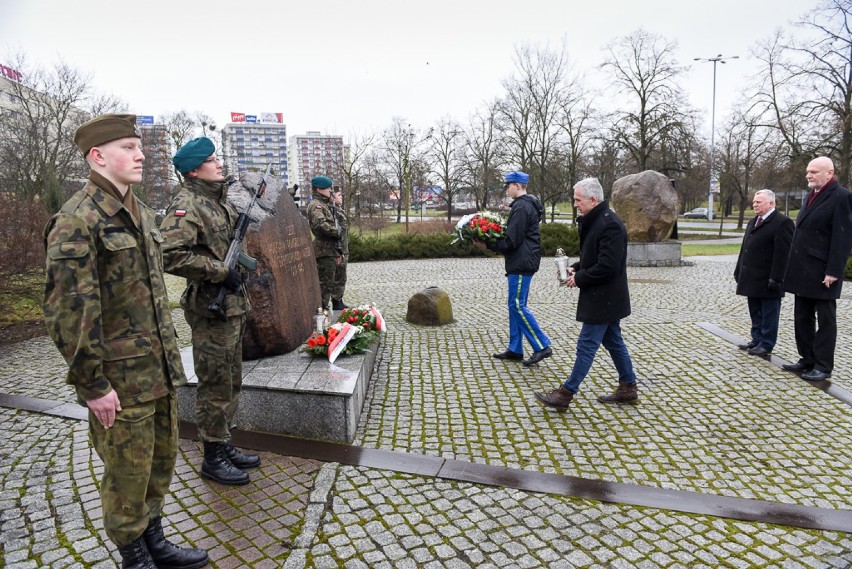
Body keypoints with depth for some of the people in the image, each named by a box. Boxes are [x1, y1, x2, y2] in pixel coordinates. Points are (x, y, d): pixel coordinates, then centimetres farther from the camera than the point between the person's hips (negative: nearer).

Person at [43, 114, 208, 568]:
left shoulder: (141, 214, 11)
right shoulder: (76, 221, -16)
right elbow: (68, 311, -19)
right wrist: (92, 384, -17)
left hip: (159, 369, 8)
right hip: (120, 378, -8)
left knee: (162, 461, 19)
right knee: (128, 472, 8)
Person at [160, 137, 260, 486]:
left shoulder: (221, 200, 14)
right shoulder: (186, 205, -15)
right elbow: (171, 255, -27)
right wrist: (220, 272, -22)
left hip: (234, 305, 9)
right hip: (211, 310, -9)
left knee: (232, 382, 17)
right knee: (215, 386, 1)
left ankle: (225, 446, 31)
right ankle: (213, 458, 16)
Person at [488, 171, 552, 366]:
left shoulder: (521, 207, -15)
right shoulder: (529, 204, 18)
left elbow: (512, 241, -19)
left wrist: (489, 244, -8)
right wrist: (495, 241, 10)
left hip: (521, 263, -11)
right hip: (523, 262, 11)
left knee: (517, 306, -8)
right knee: (516, 306, 12)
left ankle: (542, 346, -3)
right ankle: (515, 349, 18)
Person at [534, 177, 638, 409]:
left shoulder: (610, 224, -21)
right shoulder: (593, 221, 11)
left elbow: (608, 266, -26)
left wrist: (580, 278, -17)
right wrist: (576, 268, 4)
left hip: (603, 298, -10)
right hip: (604, 297, 10)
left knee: (586, 344, -4)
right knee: (613, 342, 17)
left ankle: (566, 393, 3)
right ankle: (628, 388, 29)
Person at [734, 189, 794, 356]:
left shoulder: (782, 222, -11)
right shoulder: (752, 223, 18)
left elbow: (782, 253, -16)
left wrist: (775, 278, -20)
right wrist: (739, 271, 17)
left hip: (767, 280, -8)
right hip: (753, 279, 8)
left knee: (768, 313, 2)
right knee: (755, 313, 15)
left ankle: (766, 345, 10)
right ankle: (757, 340, 25)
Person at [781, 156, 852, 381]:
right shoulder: (810, 196, 15)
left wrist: (833, 271, -20)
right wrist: (793, 266, 13)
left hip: (822, 273, -8)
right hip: (803, 272, 8)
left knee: (825, 320, 3)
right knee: (802, 318, 14)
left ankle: (823, 366, 12)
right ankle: (807, 360, 25)